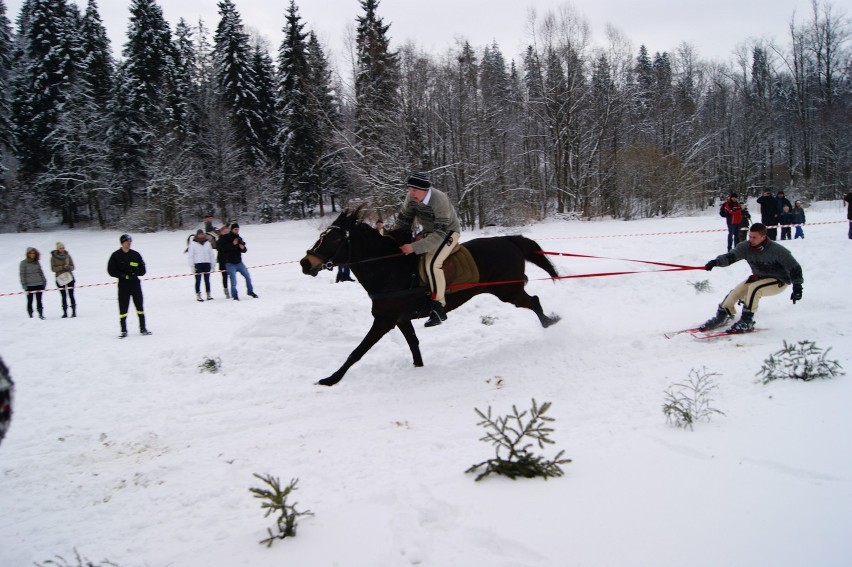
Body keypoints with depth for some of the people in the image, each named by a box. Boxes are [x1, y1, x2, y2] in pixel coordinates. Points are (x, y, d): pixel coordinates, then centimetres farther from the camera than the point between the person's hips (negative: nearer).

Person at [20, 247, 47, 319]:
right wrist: (24, 285, -7)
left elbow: (40, 272, 16)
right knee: (30, 301, 2)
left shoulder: (37, 262, 11)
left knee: (39, 300, 4)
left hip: (39, 284, 3)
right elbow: (22, 274, -2)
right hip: (29, 285, -3)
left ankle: (41, 314, 8)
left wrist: (44, 281, 9)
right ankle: (30, 315, 6)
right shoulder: (24, 263, -1)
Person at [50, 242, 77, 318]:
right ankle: (65, 312, 4)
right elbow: (53, 269, -5)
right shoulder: (53, 257, 0)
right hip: (60, 278, -1)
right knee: (64, 296, -1)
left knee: (71, 295, -2)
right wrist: (62, 267, -17)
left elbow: (72, 267, 8)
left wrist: (68, 267, -14)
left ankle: (74, 311, 1)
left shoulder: (67, 255, 5)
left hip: (69, 277, 1)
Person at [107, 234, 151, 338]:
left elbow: (142, 270, 7)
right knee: (123, 308, -2)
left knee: (139, 306, 6)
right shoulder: (116, 255, -1)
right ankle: (124, 331, 6)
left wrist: (135, 273, -15)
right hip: (123, 284, -2)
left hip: (135, 283, 2)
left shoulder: (135, 254, 6)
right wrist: (125, 276, -15)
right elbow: (111, 271, -5)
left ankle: (143, 328, 15)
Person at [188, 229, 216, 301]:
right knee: (198, 280, -2)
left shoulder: (207, 242, 9)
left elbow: (211, 254, 13)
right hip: (198, 263, -3)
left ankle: (208, 294, 13)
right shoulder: (193, 243, -1)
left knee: (207, 280, 8)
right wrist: (192, 265, -7)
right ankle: (198, 295, 1)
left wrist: (213, 264, 9)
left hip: (207, 263, 3)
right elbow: (190, 255, -2)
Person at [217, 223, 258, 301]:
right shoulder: (225, 238, -5)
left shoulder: (239, 238, 9)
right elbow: (221, 248, -17)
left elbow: (245, 250, 13)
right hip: (230, 263, -5)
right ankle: (234, 295, 4)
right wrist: (232, 244, -22)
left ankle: (250, 292, 21)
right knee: (233, 280, -8)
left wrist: (243, 248, -11)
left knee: (247, 276, 5)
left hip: (239, 262, 5)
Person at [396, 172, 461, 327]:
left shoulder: (440, 201, -34)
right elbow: (403, 220, 1)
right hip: (428, 231, 7)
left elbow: (439, 234, -36)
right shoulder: (411, 198, -16)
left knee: (432, 263, -28)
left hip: (448, 233, -7)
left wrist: (414, 247, -41)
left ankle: (439, 307, -20)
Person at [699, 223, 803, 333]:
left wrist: (797, 286, -23)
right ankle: (722, 316, 15)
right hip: (759, 277, 6)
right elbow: (730, 256, -26)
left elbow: (794, 267, -19)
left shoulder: (777, 250, -27)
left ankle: (747, 321, -20)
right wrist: (716, 261, -45)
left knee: (754, 288, -30)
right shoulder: (746, 247, -16)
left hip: (779, 282, -6)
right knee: (735, 292, -8)